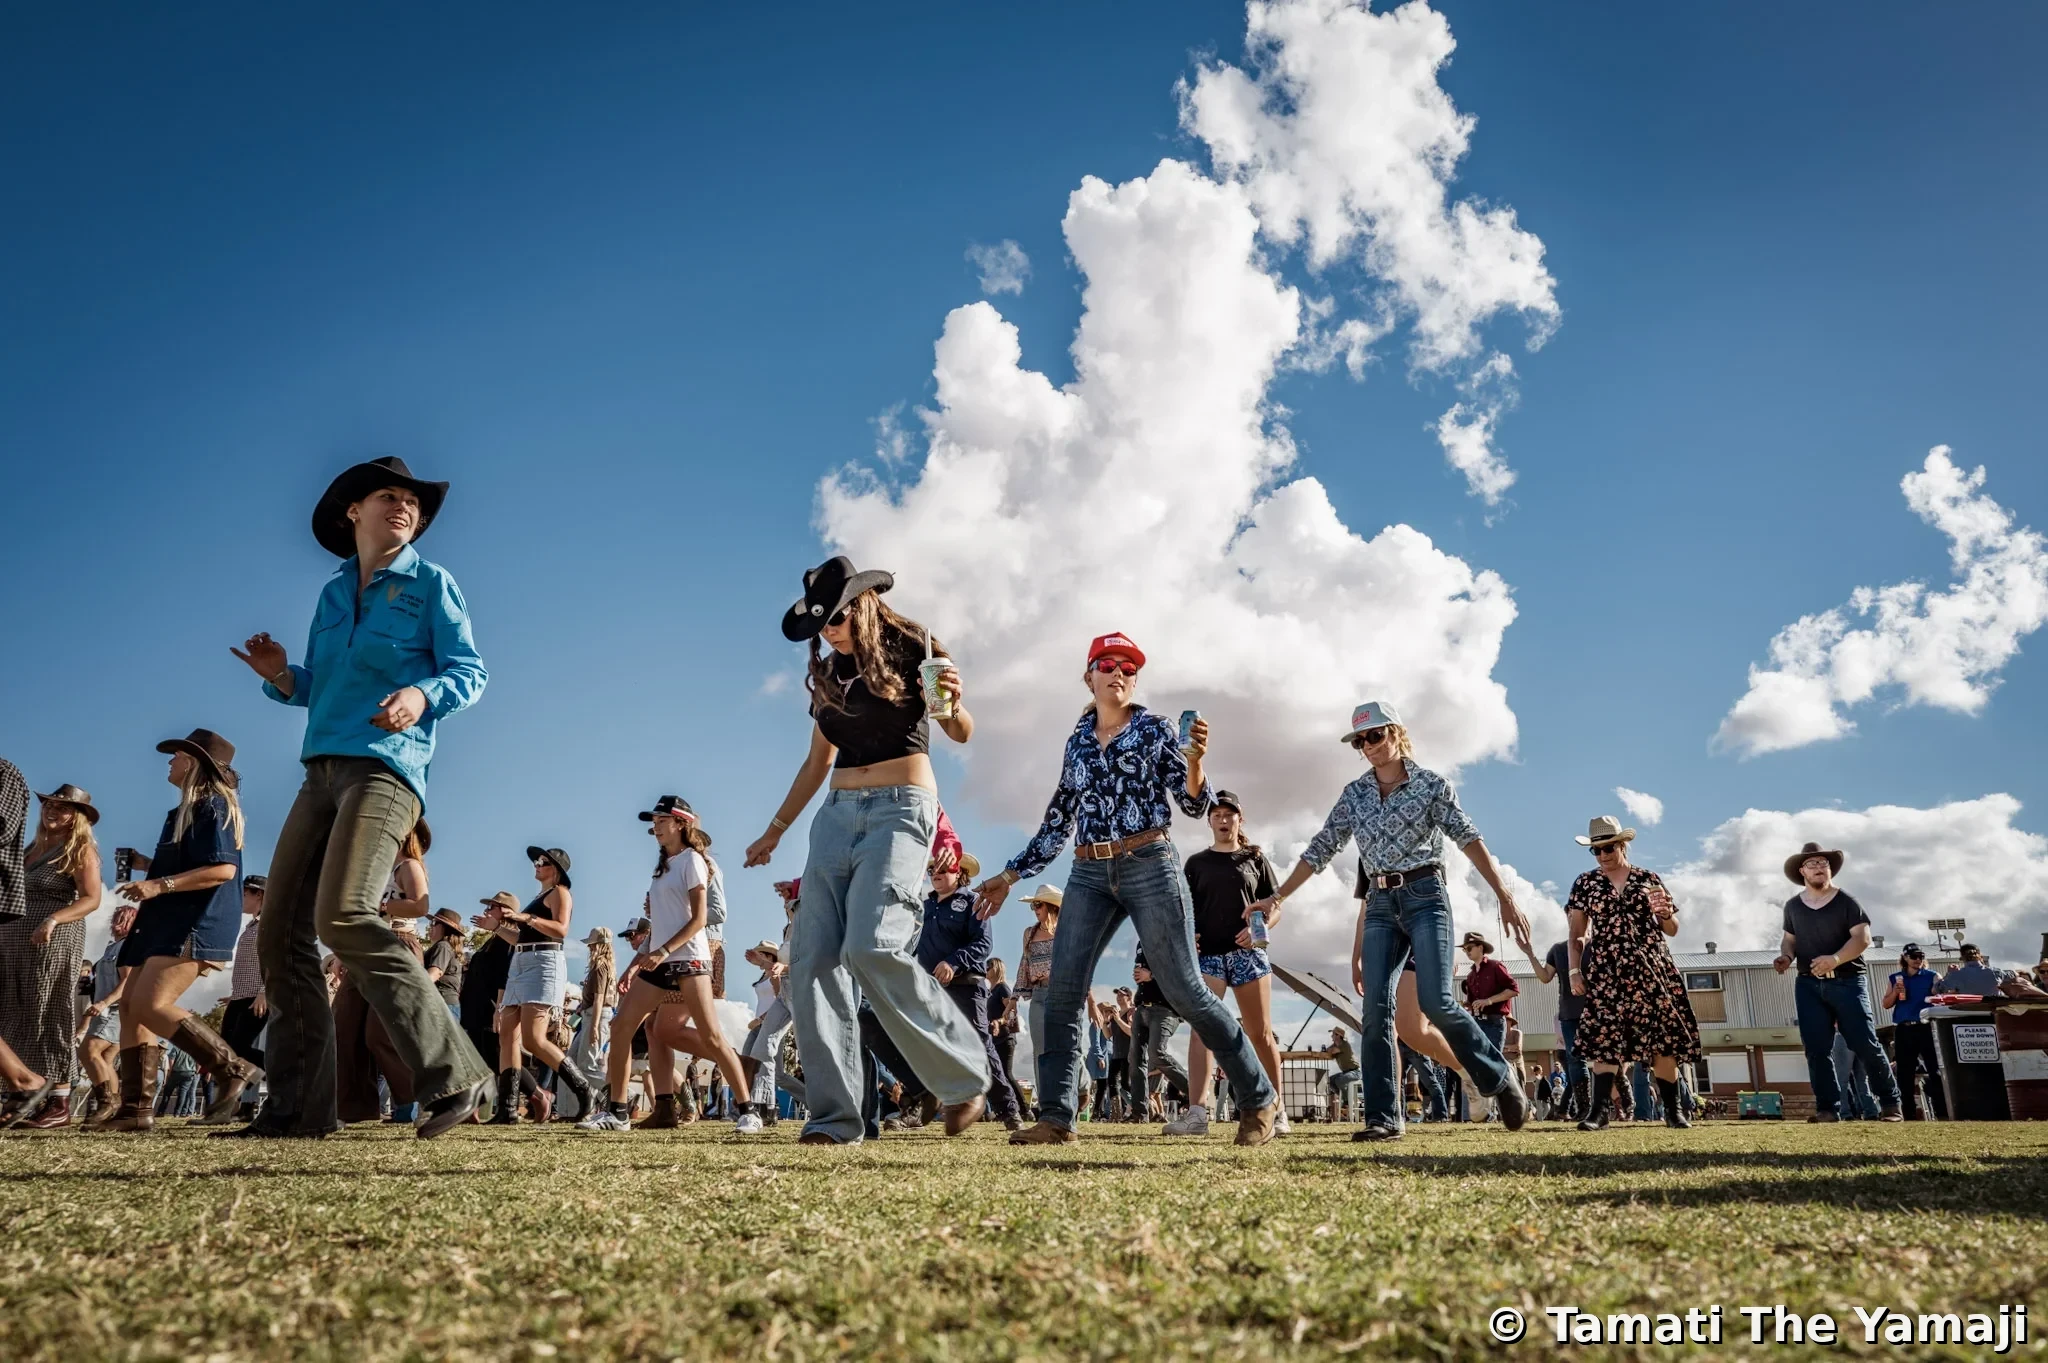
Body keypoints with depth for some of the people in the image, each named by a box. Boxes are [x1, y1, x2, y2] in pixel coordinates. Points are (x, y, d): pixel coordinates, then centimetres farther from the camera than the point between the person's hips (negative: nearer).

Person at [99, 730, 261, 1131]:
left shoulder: (213, 806, -9)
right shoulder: (187, 810, 22)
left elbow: (223, 869, -21)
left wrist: (159, 885, -24)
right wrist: (147, 866, 20)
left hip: (195, 925, -11)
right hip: (169, 923, 11)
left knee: (150, 1006, -20)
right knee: (130, 1004, 5)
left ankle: (232, 1069, -16)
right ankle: (136, 1107, 6)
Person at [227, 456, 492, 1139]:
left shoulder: (431, 583, 5)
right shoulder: (333, 593, 20)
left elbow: (470, 672, -3)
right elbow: (317, 687, 24)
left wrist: (422, 694, -23)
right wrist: (280, 674, 2)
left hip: (386, 765, -7)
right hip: (322, 770, 7)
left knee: (343, 915, -25)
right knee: (281, 930, 2)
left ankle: (452, 1075, -22)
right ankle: (297, 1106, 7)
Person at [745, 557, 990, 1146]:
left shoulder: (911, 648, 0)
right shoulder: (828, 674, 16)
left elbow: (960, 733, -3)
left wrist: (954, 704, -26)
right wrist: (775, 829, 26)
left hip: (899, 809, -6)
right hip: (837, 814, 7)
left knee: (871, 948, -24)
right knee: (812, 960, -7)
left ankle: (967, 1074, -7)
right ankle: (834, 1115, -4)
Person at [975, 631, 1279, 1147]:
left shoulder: (1156, 729, 3)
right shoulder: (1077, 742, 14)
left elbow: (1196, 806, -2)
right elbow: (1057, 823, 19)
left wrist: (1193, 760, -21)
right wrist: (1009, 876, 18)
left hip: (1150, 867, -4)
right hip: (1089, 875, 4)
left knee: (1184, 990, -4)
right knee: (1061, 993, -8)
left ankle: (1260, 1097, 12)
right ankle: (1055, 1118, -4)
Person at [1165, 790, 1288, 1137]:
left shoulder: (1256, 860, 12)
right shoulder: (1196, 863, 15)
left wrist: (1259, 929, -11)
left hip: (1247, 952, 0)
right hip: (1207, 953, 0)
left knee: (1260, 1033, 3)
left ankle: (1277, 1107, 17)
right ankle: (1197, 1112, -24)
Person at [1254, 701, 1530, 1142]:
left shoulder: (1430, 784, 0)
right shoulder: (1354, 795, 11)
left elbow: (1469, 839, -6)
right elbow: (1320, 850, 12)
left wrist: (1505, 896, -14)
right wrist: (1278, 897, 8)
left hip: (1424, 897, -4)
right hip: (1381, 906, 4)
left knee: (1436, 1002, -15)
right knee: (1376, 1010, -7)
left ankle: (1502, 1081, 8)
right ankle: (1382, 1118, -4)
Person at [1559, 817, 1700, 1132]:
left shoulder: (1649, 879, 9)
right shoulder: (1585, 884, 8)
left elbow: (1672, 930, 12)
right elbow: (1576, 933, 7)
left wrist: (1665, 913, -10)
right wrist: (1574, 970, -3)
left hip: (1650, 967, 1)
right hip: (1606, 971, -1)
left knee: (1663, 1036, 1)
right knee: (1604, 1036, -13)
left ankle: (1673, 1108, 12)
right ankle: (1601, 1108, -19)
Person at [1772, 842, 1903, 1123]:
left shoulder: (1846, 901, -1)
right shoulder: (1793, 906, 11)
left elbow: (1863, 937, -10)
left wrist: (1835, 959, -24)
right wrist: (1786, 956, -3)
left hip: (1846, 982, -3)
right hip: (1808, 985, 3)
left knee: (1866, 1043, -6)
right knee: (1816, 1049, -2)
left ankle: (1890, 1103, 9)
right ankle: (1827, 1108, 2)